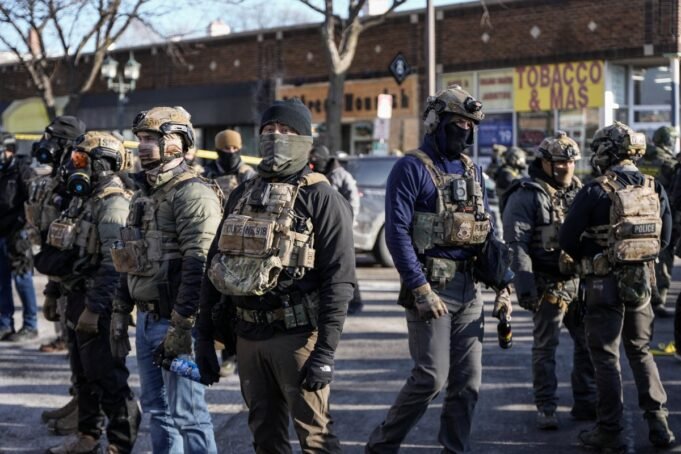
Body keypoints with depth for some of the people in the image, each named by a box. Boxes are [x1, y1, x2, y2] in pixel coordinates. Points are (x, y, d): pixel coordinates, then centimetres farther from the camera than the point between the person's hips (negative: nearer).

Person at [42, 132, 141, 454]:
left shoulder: (113, 203, -17)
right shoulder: (83, 199, 15)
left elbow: (114, 264, -23)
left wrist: (94, 307, -26)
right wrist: (61, 295, 21)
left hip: (97, 303, -10)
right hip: (77, 298, 10)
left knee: (107, 377, -6)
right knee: (83, 374, 18)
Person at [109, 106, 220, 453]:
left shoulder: (193, 194, -14)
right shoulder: (143, 194, 16)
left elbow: (199, 266, -22)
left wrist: (181, 326, -24)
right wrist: (120, 314, 19)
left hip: (175, 322, -9)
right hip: (146, 318, 9)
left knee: (186, 411, -6)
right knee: (156, 407, 15)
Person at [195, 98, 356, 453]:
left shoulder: (320, 197, -5)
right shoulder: (242, 195, 14)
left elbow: (339, 279, -11)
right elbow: (214, 267, 16)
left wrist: (326, 351, -17)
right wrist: (205, 338, 11)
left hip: (297, 335, -6)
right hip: (247, 336, 6)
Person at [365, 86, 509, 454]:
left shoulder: (472, 171, 14)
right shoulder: (412, 168, -8)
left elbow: (488, 232, 17)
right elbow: (397, 232, -15)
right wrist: (421, 290, -20)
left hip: (468, 287, 7)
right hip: (430, 285, -7)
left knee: (467, 380, 7)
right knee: (431, 378, -8)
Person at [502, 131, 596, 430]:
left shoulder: (578, 192, 13)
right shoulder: (527, 196, -8)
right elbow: (516, 243, -14)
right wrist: (524, 286, -21)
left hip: (580, 281, 7)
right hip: (549, 285, -7)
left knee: (589, 342, 10)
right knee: (545, 346, 0)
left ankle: (585, 403, 22)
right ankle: (545, 408, 8)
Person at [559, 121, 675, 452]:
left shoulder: (595, 192, -14)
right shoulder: (654, 190, 2)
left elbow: (567, 240, -11)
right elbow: (664, 238, 9)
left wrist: (586, 259, 7)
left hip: (606, 283, -5)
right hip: (642, 281, 5)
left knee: (606, 357, 4)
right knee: (641, 351, 18)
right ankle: (658, 425, 16)